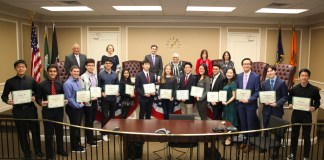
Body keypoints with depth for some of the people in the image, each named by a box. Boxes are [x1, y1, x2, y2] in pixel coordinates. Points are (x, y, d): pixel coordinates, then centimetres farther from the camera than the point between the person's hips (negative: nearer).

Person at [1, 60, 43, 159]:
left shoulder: (31, 80, 1)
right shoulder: (10, 82, -2)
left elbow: (37, 92, 7)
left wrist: (35, 98, -13)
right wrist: (7, 101, -17)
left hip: (31, 109, 1)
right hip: (18, 110, 0)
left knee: (35, 130, 10)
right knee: (22, 132, 11)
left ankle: (38, 150, 30)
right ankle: (27, 153, 28)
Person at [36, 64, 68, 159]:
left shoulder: (60, 84, 3)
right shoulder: (42, 85, -5)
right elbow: (38, 98, -2)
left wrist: (65, 101, -10)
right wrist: (41, 103, -22)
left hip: (59, 110, 3)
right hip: (47, 111, -3)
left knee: (59, 131, 16)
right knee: (48, 133, 7)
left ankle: (60, 150, 35)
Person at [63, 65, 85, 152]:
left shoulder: (79, 81, 7)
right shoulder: (68, 83, -16)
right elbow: (69, 98, -19)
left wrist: (83, 102, 1)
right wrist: (78, 106, -14)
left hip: (80, 107, 7)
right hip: (73, 108, -7)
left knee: (78, 126, 17)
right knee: (74, 127, 3)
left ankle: (78, 144, 30)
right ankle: (74, 147, 17)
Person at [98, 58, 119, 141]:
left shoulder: (115, 74, 7)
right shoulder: (101, 74, -2)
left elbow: (118, 84, 10)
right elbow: (99, 85, 1)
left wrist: (117, 92, -7)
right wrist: (102, 93, -14)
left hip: (113, 97, 3)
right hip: (105, 97, -3)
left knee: (112, 115, 13)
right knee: (105, 116, -1)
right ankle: (104, 133, 9)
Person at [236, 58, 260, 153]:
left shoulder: (256, 76, -8)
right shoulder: (239, 76, 6)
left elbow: (257, 91, -9)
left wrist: (249, 100, -18)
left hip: (251, 104, -4)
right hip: (240, 104, 4)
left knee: (250, 125, 6)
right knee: (243, 124, 14)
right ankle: (244, 141, 27)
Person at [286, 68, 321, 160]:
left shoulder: (314, 89, -4)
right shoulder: (294, 89, 1)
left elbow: (317, 102, 2)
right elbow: (289, 99, 11)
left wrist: (314, 107, -17)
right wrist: (290, 104, -8)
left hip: (307, 115, -2)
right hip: (296, 114, 2)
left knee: (306, 137, 7)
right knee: (294, 135, 12)